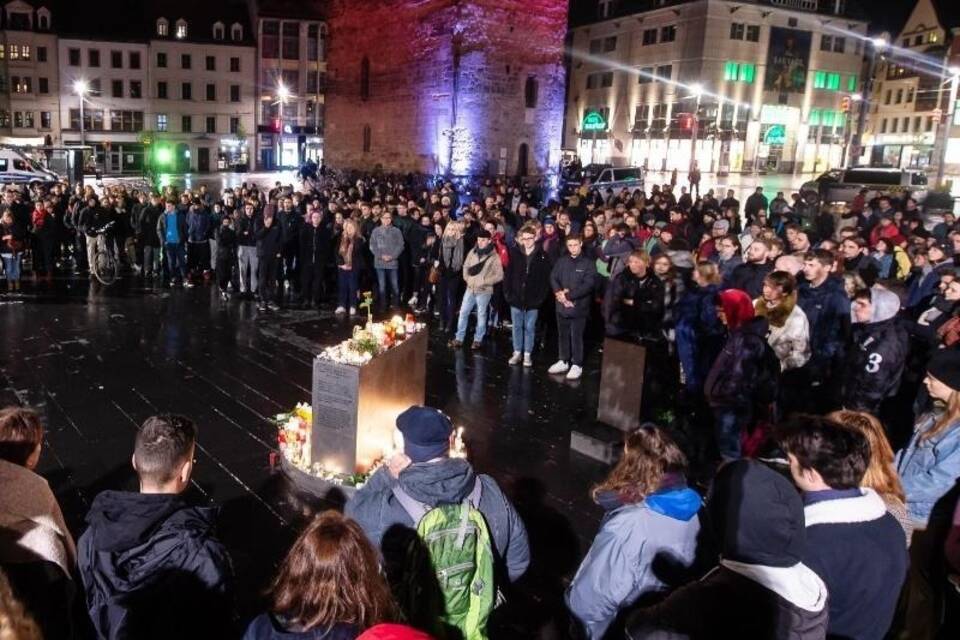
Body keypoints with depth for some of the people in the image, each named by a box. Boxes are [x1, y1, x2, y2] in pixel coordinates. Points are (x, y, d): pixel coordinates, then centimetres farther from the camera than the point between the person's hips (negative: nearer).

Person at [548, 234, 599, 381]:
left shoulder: (589, 263, -4)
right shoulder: (561, 261, 10)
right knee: (563, 335, 14)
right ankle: (564, 361, 27)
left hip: (579, 306, -4)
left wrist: (568, 295, -17)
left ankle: (577, 365, 10)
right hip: (562, 305, 5)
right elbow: (553, 278, 4)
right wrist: (559, 292, -16)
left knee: (576, 336, 0)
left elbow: (588, 285, -13)